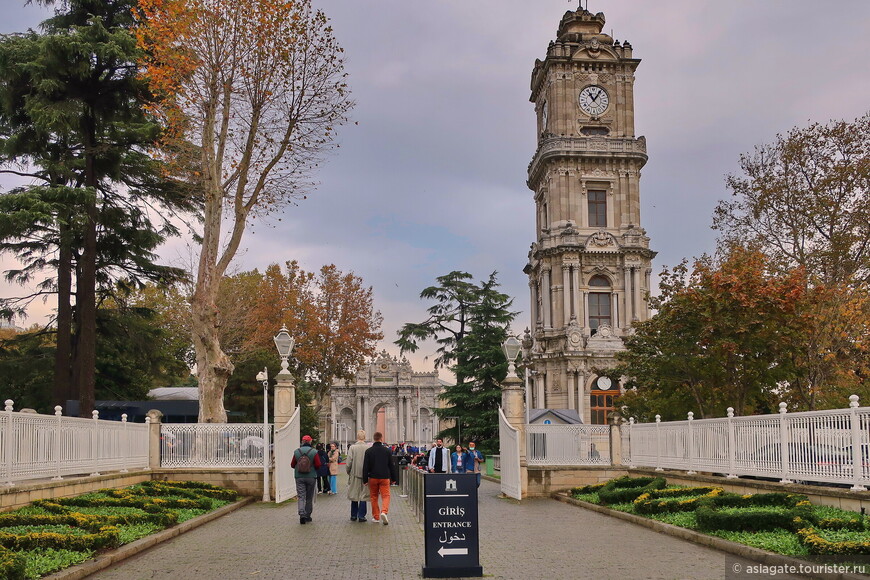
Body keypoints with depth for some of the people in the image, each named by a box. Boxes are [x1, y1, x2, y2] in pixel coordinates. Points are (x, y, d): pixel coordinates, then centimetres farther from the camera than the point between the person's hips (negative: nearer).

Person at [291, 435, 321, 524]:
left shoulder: (296, 452, -1)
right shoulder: (314, 452, -7)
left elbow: (292, 465, 3)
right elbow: (318, 465, -11)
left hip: (299, 477, 1)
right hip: (311, 477, -1)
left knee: (301, 497, 0)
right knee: (309, 497, 11)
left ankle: (302, 514, -19)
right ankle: (307, 516, 17)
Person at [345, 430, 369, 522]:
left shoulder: (352, 447, -8)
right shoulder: (368, 448, -9)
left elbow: (348, 463, -7)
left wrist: (348, 472, 9)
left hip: (354, 474, 1)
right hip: (365, 475, -1)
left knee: (354, 495, 12)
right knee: (363, 496, 6)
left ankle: (353, 515, 18)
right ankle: (361, 516, 5)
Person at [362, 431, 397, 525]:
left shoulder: (368, 451, -3)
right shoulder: (387, 450, 0)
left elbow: (365, 467, -4)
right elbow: (391, 465, 4)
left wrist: (365, 479, 1)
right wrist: (394, 478, 12)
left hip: (373, 478, 1)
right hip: (385, 477, -1)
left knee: (374, 497, 12)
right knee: (386, 496, 2)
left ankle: (376, 517, 15)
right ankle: (384, 512, -22)